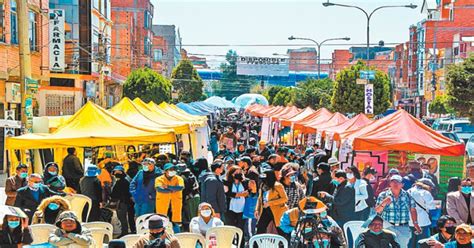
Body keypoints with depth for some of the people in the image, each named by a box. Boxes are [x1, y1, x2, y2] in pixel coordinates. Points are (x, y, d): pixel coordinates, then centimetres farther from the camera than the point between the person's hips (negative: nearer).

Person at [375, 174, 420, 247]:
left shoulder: (407, 196, 8)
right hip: (388, 227, -2)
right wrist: (383, 203, -15)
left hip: (404, 228, 2)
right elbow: (377, 211, 2)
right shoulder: (383, 195, 3)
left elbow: (413, 210, 11)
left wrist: (415, 223, 2)